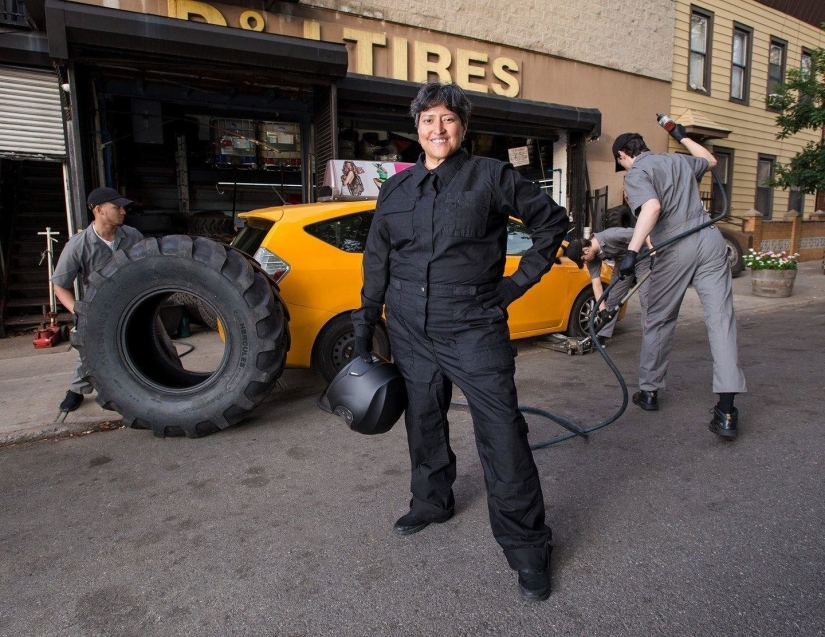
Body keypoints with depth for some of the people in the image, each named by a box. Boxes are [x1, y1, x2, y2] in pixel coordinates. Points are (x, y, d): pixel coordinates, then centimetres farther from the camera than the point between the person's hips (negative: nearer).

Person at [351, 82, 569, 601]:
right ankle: (432, 503, 42)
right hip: (411, 332, 5)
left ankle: (527, 547, 11)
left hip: (475, 330, -4)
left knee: (503, 434, -6)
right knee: (424, 424, 17)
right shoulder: (395, 190, 10)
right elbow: (377, 265, 15)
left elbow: (553, 220, 8)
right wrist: (364, 330, 13)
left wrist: (522, 280, 1)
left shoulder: (491, 177, -1)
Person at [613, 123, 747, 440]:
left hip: (675, 249, -5)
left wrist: (632, 251, -28)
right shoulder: (680, 160, 21)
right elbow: (710, 160, 44)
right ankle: (726, 411, -9)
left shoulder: (636, 174, 0)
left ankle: (649, 391, 25)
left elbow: (652, 206, -20)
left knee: (658, 321, 12)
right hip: (710, 239, 5)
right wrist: (682, 137, 55)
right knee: (721, 319, -3)